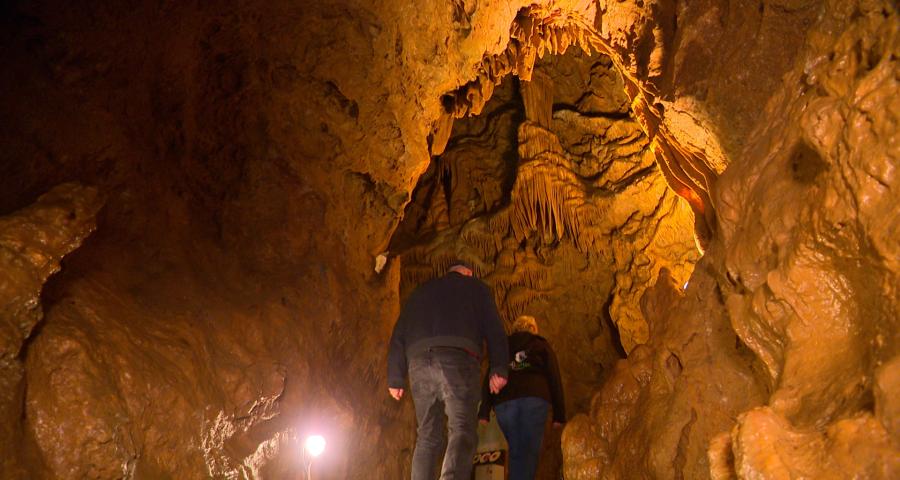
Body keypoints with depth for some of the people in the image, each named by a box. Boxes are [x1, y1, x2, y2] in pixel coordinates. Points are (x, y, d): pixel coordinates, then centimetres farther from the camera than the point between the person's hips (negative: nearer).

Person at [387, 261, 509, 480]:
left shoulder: (421, 291, 31)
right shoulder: (476, 287, 23)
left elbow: (399, 333, 22)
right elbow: (493, 327, 8)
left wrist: (395, 378, 19)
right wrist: (498, 368, 1)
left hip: (419, 361, 4)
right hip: (456, 358, -4)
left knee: (427, 435, 10)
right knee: (462, 430, -11)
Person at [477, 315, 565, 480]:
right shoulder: (541, 345, 19)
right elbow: (554, 379, 10)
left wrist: (484, 411, 6)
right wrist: (559, 414, 8)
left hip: (504, 401, 3)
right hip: (534, 400, -3)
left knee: (515, 451, 12)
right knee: (529, 451, -7)